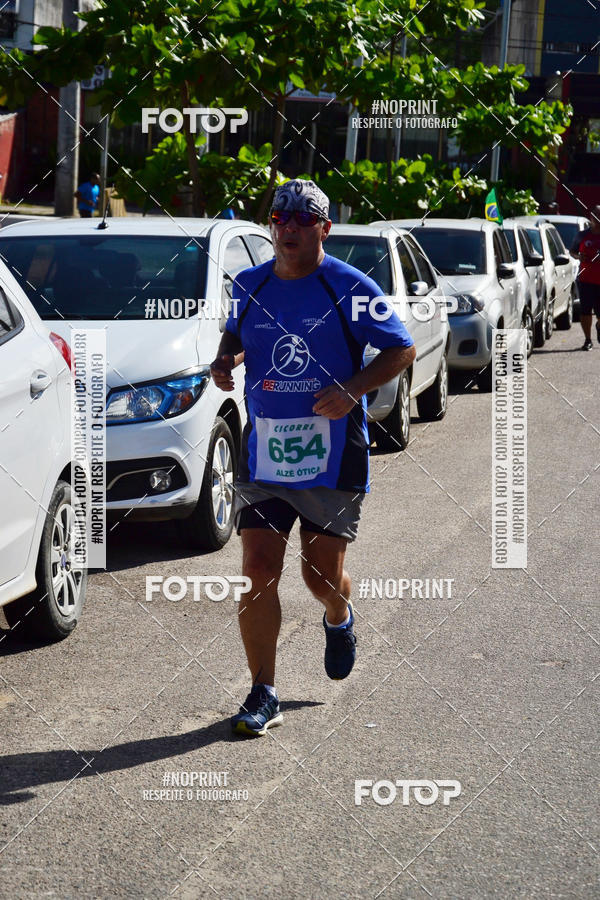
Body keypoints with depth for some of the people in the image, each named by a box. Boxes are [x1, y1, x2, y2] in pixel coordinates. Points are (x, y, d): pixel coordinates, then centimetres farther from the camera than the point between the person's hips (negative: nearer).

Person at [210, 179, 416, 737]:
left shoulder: (350, 288, -5)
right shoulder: (249, 285, 6)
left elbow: (401, 350, -2)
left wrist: (352, 389, -17)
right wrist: (225, 360, 2)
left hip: (332, 452, -3)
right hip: (262, 450, 3)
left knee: (322, 572, 4)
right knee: (257, 569, -5)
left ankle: (339, 622, 42)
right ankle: (263, 695, 4)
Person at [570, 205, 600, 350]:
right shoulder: (582, 236, 6)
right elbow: (572, 251, 17)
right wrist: (579, 257, -4)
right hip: (585, 279, 0)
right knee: (586, 311, -3)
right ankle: (587, 340, 7)